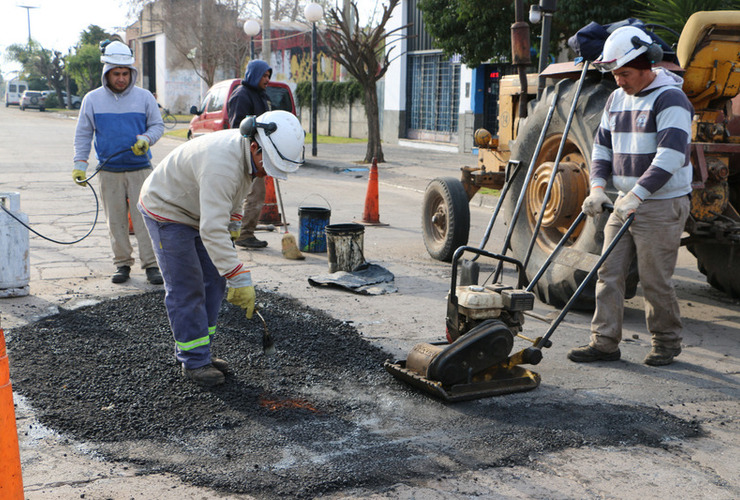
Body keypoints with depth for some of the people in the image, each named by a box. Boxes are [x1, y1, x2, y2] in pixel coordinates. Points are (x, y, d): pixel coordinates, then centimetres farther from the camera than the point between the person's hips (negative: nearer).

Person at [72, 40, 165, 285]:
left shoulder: (144, 97, 3)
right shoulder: (92, 99, 6)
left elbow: (157, 125, 9)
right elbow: (83, 134, 10)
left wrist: (146, 139, -12)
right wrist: (80, 163, 2)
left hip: (140, 170, -1)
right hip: (109, 172, 1)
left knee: (144, 218, -6)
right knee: (116, 221, 5)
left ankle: (151, 264, -2)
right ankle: (122, 264, 15)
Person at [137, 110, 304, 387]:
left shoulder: (249, 153, -9)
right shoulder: (222, 164, -38)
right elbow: (212, 231, -43)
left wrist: (233, 223, 6)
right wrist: (240, 279, -43)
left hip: (196, 213, 9)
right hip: (165, 211, -9)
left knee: (214, 281, 9)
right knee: (186, 289, -7)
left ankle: (198, 352, 19)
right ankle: (194, 361, 3)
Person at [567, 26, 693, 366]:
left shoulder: (670, 99, -13)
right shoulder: (617, 99, 12)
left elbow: (671, 156, -23)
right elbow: (602, 145, 16)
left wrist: (637, 195, -29)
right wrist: (598, 186, 0)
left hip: (662, 206, -7)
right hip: (626, 203, 7)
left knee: (655, 280, 0)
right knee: (609, 273, 4)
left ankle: (667, 342, 19)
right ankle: (604, 342, 10)